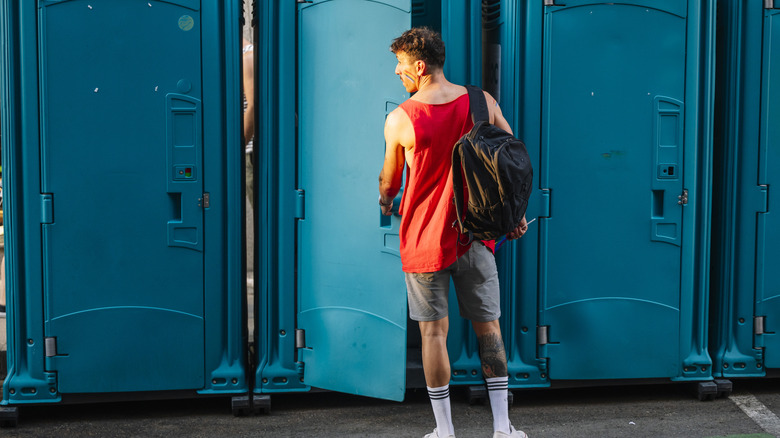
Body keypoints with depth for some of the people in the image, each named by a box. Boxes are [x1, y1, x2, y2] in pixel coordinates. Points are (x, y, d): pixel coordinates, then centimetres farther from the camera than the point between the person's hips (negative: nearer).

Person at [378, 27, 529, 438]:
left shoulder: (400, 119, -10)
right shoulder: (481, 102, -3)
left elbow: (389, 179, 4)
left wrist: (385, 200, 27)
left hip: (425, 238, -2)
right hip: (474, 234, 3)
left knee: (434, 331, 6)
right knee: (488, 326, 11)